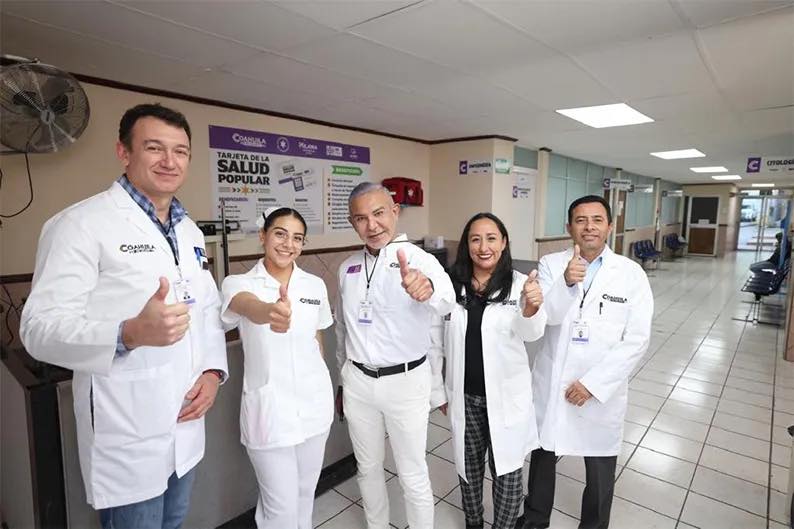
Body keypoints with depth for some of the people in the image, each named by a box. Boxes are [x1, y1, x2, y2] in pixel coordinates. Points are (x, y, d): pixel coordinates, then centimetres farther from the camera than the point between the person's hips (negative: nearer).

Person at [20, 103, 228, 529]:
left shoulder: (189, 230, 10)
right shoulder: (81, 224, -14)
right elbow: (40, 328, -18)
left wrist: (213, 369, -2)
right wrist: (131, 333, -36)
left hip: (187, 425, 7)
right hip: (127, 439, -6)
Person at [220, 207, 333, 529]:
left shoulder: (315, 285, 1)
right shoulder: (239, 283, -10)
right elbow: (251, 309, -35)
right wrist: (271, 312, -57)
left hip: (314, 404, 4)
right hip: (269, 408, -3)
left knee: (305, 493, 22)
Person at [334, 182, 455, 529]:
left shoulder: (419, 259, -14)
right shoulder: (347, 268, 1)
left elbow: (445, 300, -36)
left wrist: (427, 288, -59)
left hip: (405, 382, -4)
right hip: (358, 382, 5)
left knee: (413, 475, 10)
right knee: (368, 467, 22)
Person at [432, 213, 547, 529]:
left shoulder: (519, 284, -12)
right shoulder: (452, 285, -4)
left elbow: (531, 334, -28)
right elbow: (437, 341, 4)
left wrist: (532, 307, -49)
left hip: (506, 396, -2)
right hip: (464, 396, 3)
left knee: (507, 471, 12)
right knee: (468, 467, 21)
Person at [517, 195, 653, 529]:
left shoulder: (631, 274, -7)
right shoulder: (551, 264, -5)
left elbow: (637, 339, -10)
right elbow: (543, 316, -17)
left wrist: (593, 383, -15)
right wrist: (566, 282, -35)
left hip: (602, 389, -1)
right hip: (550, 383, 1)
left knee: (599, 472, 16)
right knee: (542, 457, 20)